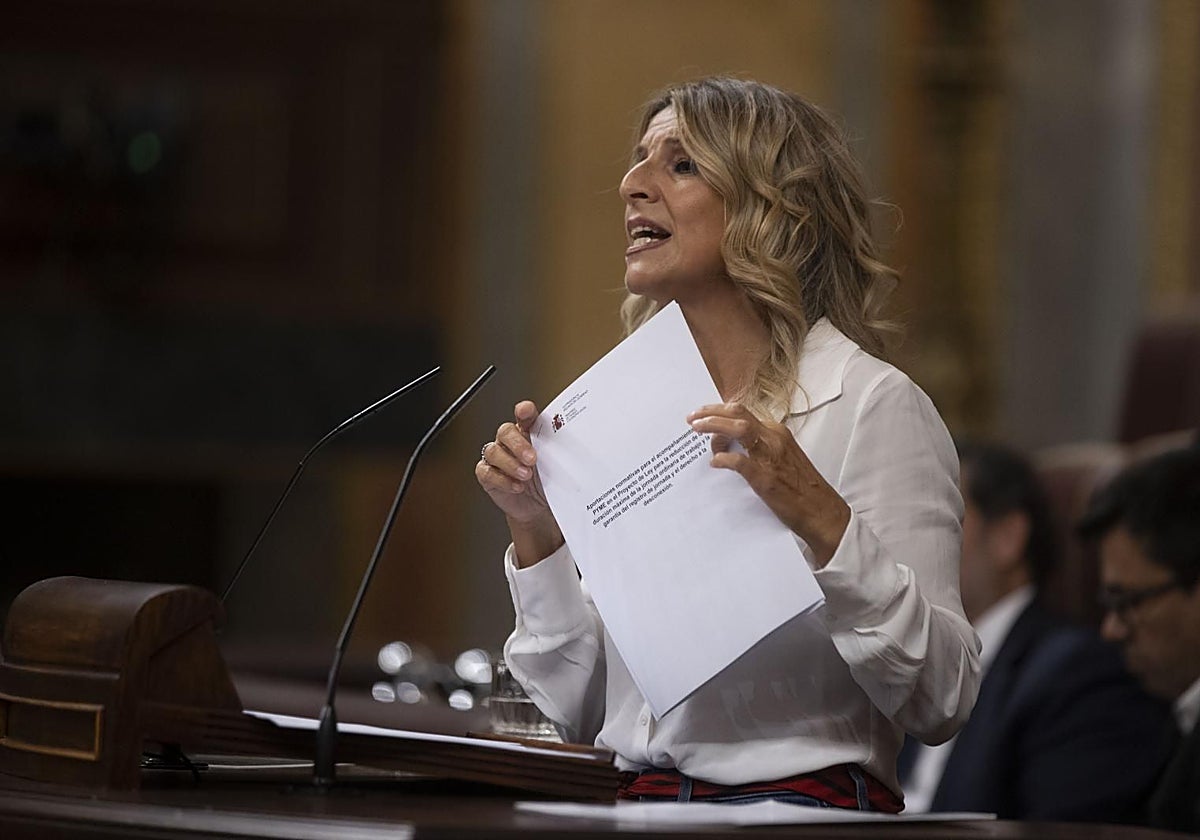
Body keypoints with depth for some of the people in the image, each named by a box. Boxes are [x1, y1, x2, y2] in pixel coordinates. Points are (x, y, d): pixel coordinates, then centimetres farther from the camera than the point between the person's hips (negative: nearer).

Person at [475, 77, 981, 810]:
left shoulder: (873, 406, -4)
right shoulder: (628, 415, 14)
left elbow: (941, 702, -11)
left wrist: (822, 522, -21)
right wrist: (537, 531, 4)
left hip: (802, 808, -5)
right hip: (641, 806, 5)